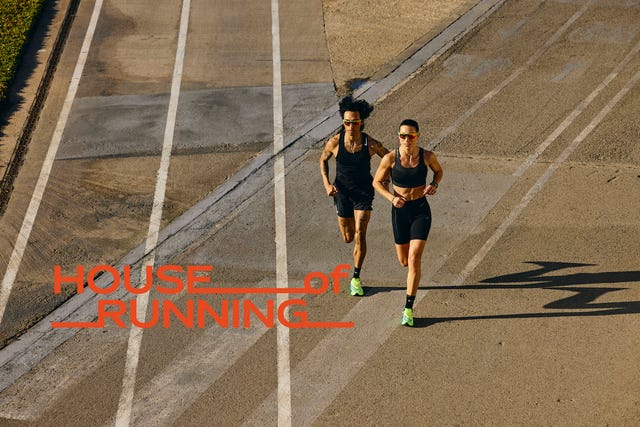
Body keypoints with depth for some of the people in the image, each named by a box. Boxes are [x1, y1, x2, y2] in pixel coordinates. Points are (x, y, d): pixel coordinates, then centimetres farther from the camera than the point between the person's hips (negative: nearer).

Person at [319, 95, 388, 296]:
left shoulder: (370, 144, -15)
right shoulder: (335, 142, -13)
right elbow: (323, 160, 6)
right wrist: (327, 184, -5)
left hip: (364, 192, -1)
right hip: (342, 191, 1)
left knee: (360, 234, -14)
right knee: (348, 238, 9)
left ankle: (356, 278, -2)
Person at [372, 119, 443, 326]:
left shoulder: (427, 156, -9)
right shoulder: (390, 158, -12)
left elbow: (438, 171, 12)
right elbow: (377, 182, 1)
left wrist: (434, 185, -8)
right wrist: (392, 198, -16)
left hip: (421, 210, -1)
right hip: (400, 211, 1)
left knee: (414, 259, -11)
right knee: (404, 261, 13)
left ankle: (408, 309, -4)